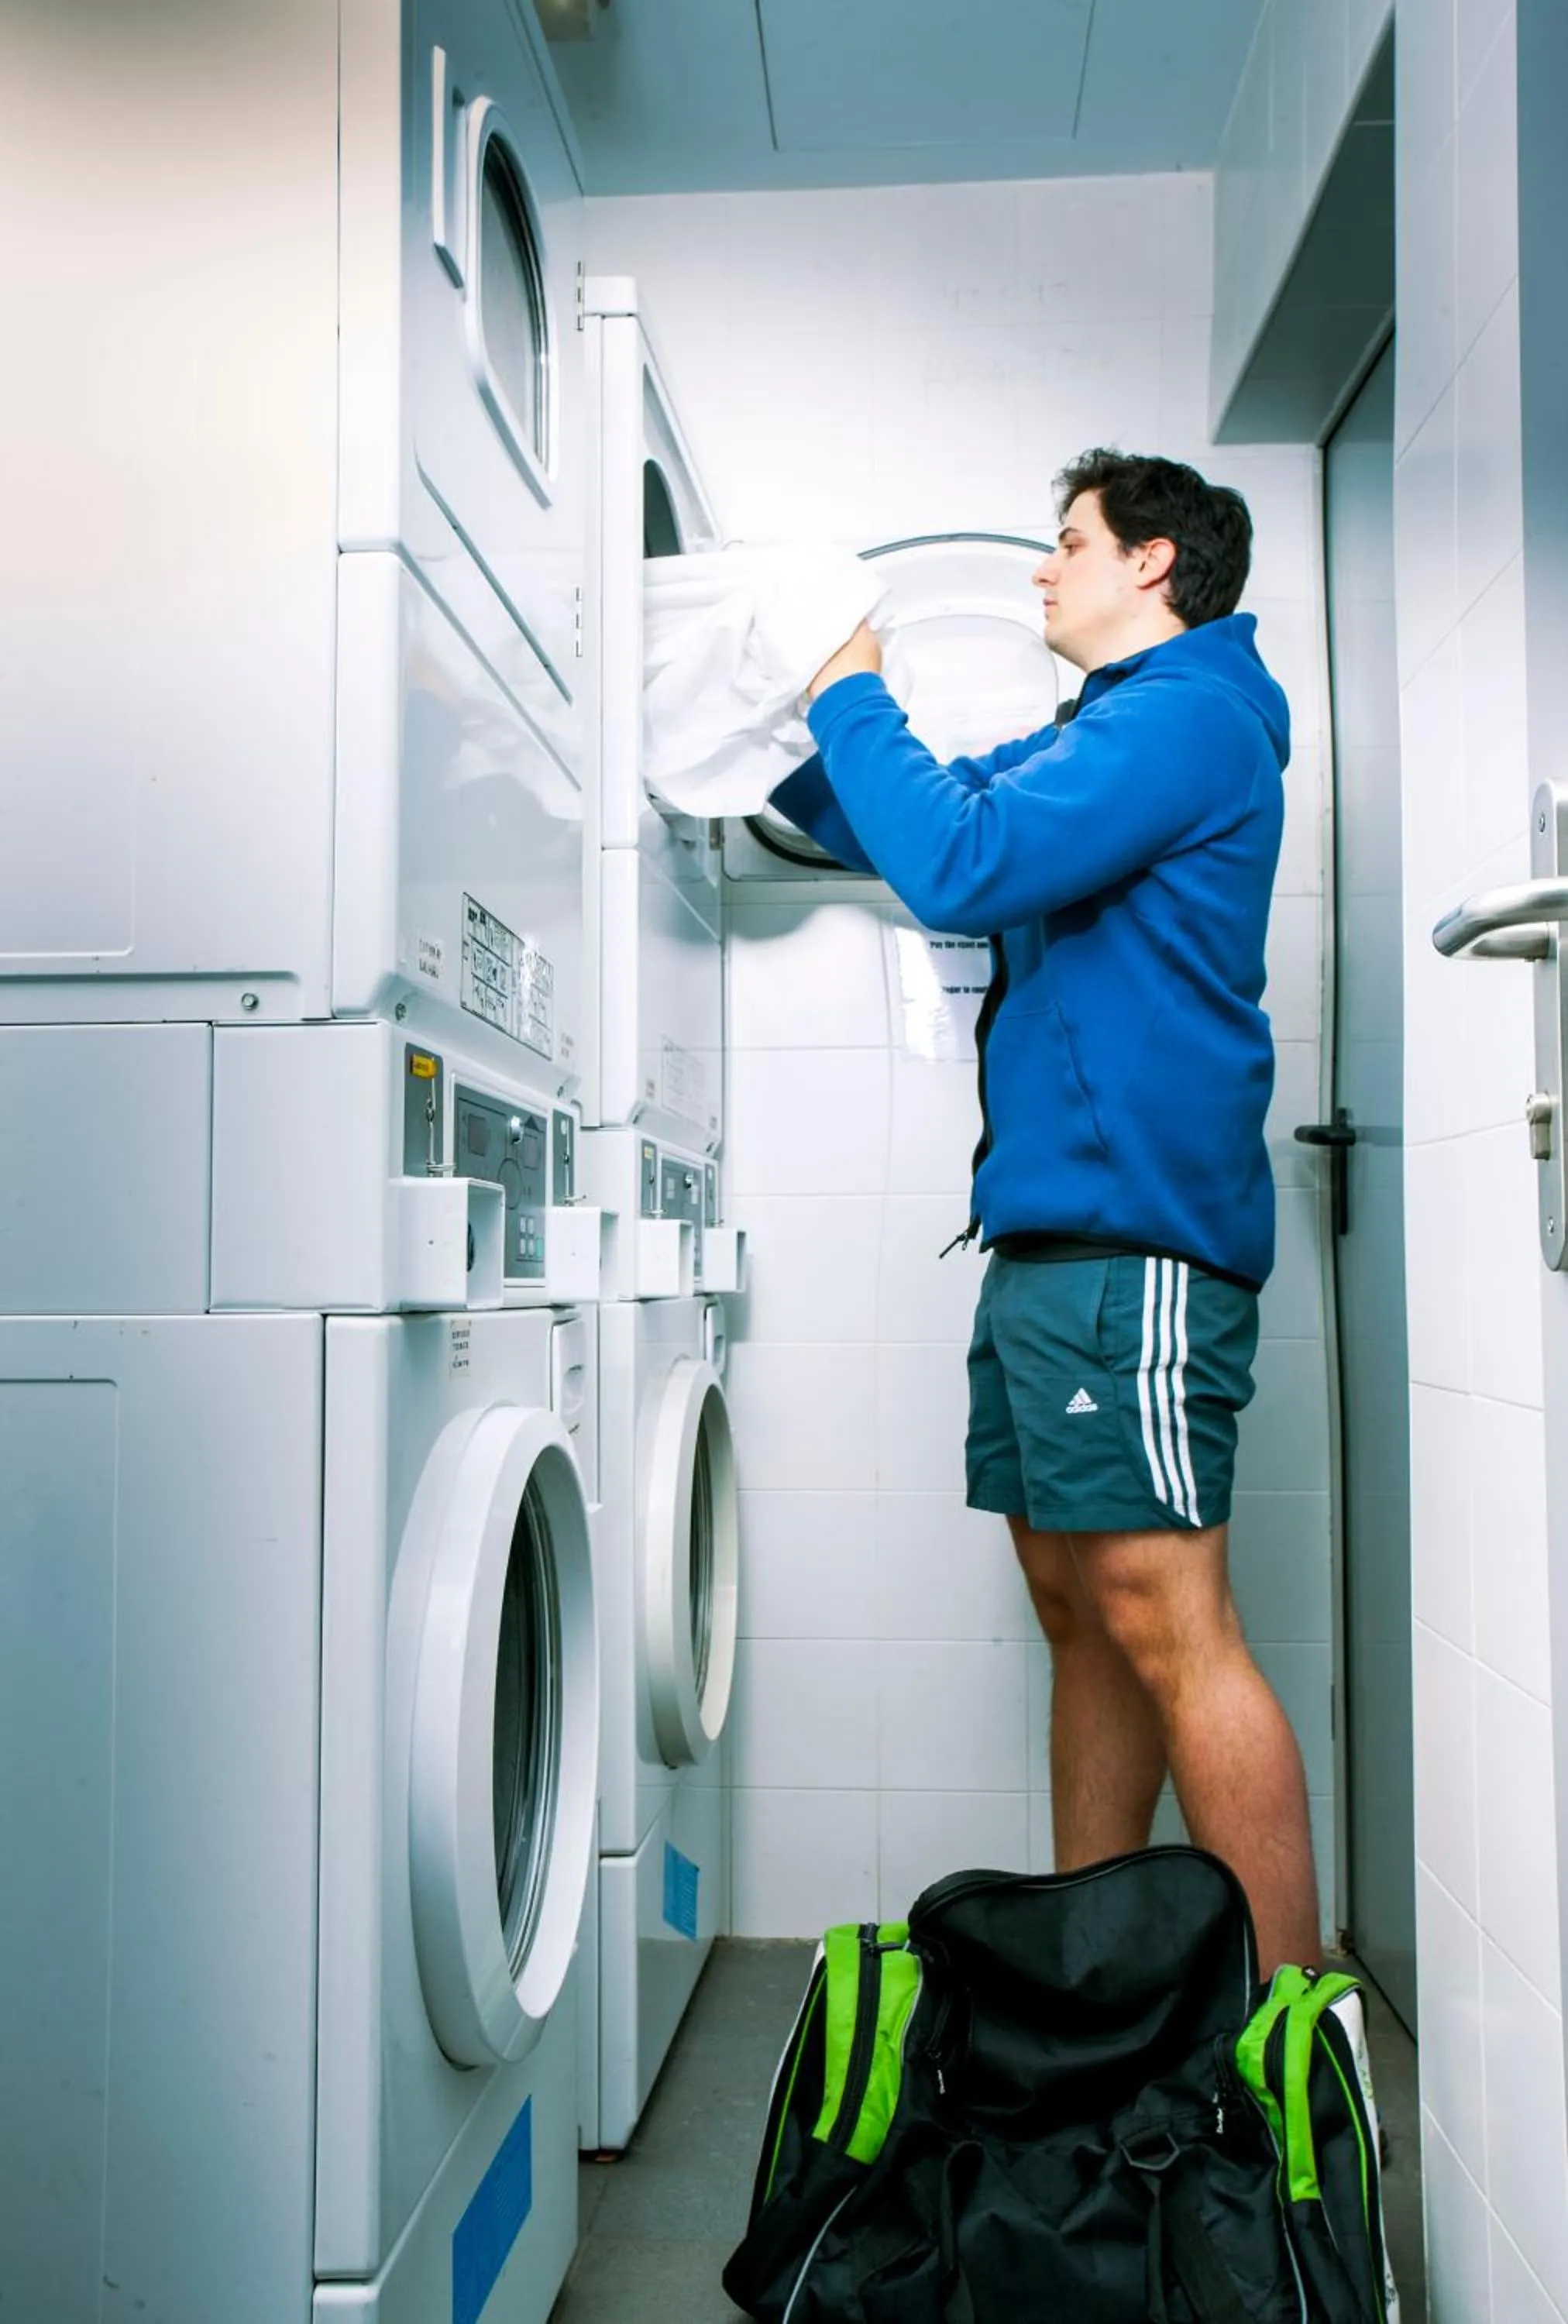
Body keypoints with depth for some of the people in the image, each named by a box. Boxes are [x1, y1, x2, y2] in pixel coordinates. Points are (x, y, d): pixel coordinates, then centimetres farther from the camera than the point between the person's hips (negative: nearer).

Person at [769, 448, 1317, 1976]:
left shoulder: (1185, 715, -6)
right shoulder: (1098, 738, 24)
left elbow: (962, 864, -19)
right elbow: (909, 832, 36)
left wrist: (850, 699, -4)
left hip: (1131, 1236, -10)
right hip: (1051, 1231, 10)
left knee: (1163, 1621, -10)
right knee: (1079, 1611, 12)